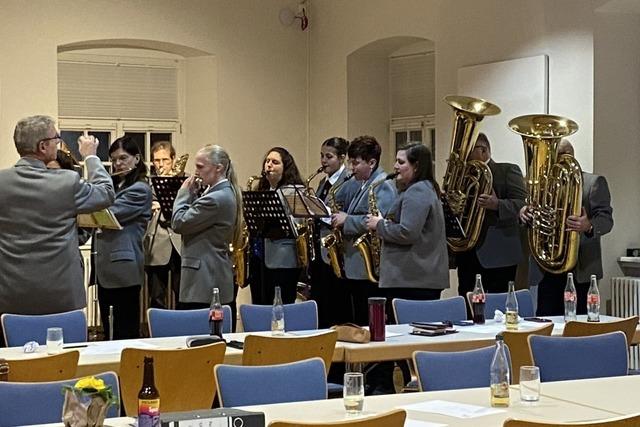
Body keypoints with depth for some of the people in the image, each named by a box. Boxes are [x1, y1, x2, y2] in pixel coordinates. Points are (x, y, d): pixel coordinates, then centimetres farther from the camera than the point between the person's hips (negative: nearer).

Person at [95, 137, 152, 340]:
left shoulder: (140, 190, -8)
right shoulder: (114, 185, 17)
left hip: (124, 269, -8)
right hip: (106, 266, 8)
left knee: (126, 331, -4)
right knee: (108, 330, 11)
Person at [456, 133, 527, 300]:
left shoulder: (508, 171, 1)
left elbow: (522, 204, -11)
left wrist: (497, 204, -28)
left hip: (497, 255, -6)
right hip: (467, 254, 6)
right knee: (467, 305, 2)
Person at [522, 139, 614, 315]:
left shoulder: (594, 182, 3)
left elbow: (606, 219, -5)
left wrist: (589, 226, -29)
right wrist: (524, 213, -6)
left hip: (580, 266, -4)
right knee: (546, 317, -1)